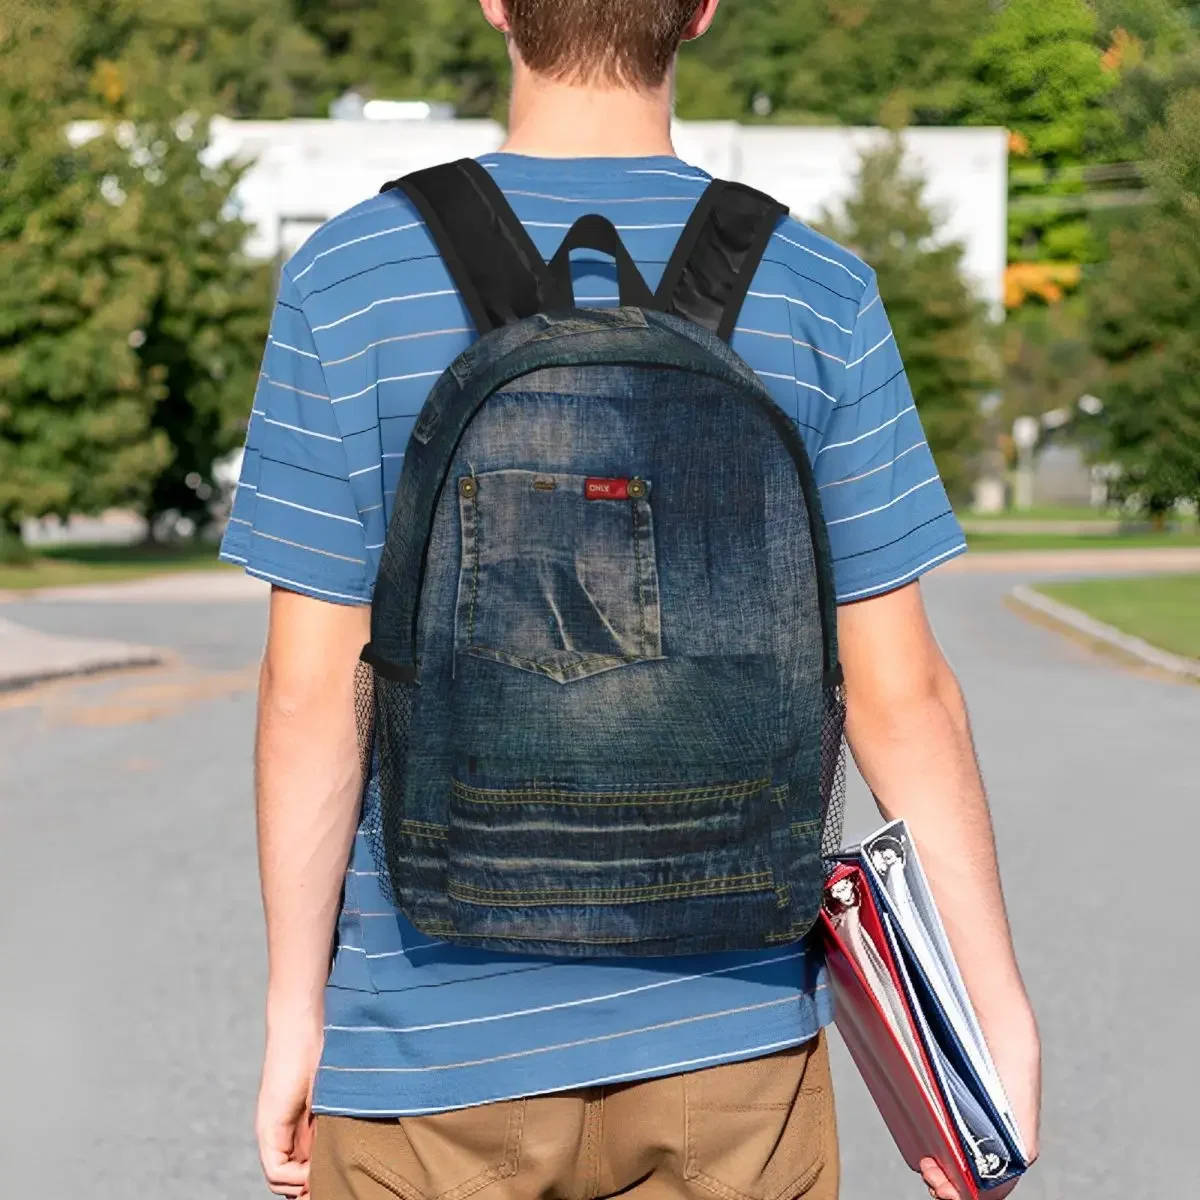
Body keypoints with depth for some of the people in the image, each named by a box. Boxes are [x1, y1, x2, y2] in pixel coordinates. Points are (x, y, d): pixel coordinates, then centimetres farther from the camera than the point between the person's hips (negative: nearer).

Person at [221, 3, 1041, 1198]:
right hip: (728, 1034, 1)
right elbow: (900, 694, -4)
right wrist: (1001, 1010, 4)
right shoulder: (816, 298, -4)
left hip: (438, 1041, -1)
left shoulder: (348, 282, -7)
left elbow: (311, 694, -8)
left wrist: (294, 1010, 1)